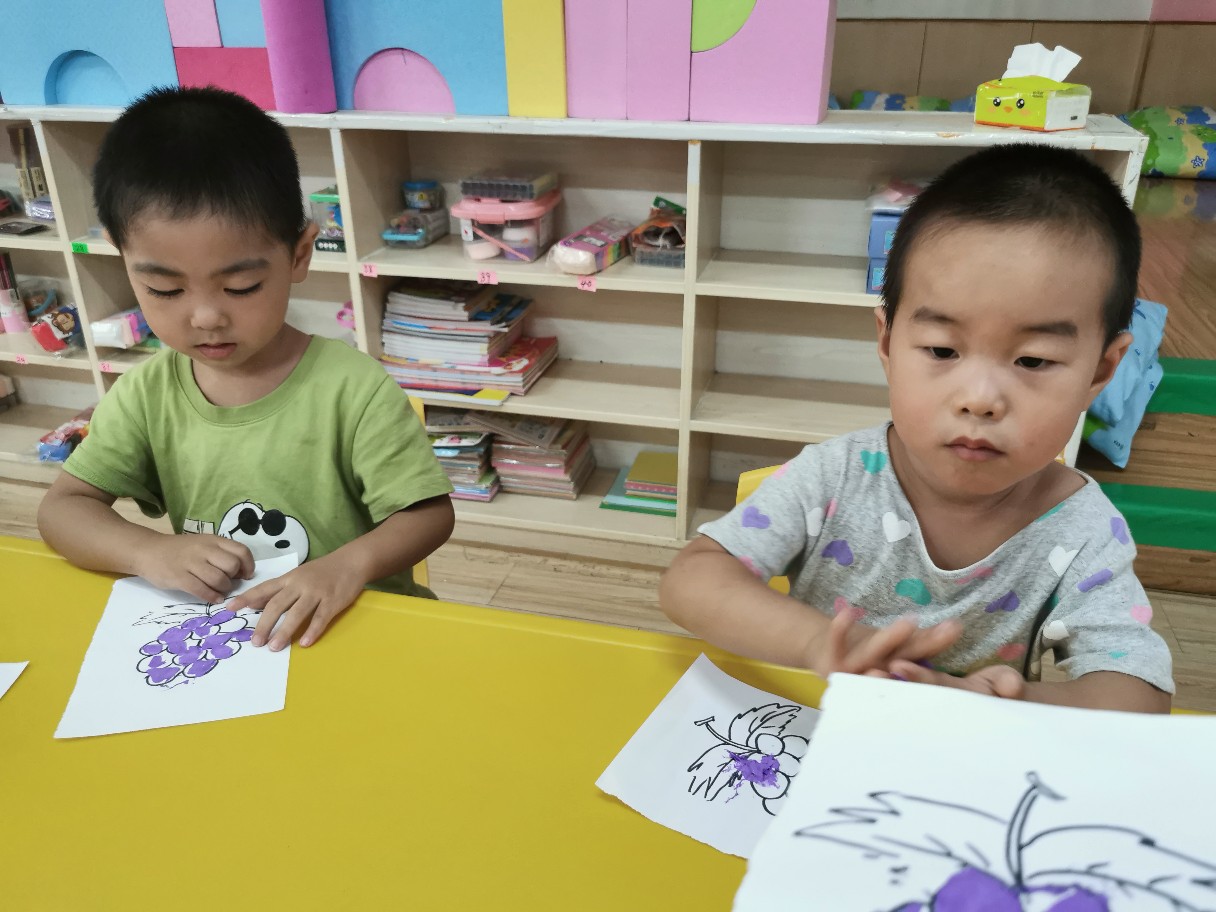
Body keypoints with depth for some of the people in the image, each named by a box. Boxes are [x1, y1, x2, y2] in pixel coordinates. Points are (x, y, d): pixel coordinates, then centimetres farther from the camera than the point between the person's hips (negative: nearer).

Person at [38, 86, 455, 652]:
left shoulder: (353, 389, -14)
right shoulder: (147, 394, 0)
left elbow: (430, 513, -11)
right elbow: (61, 508, 3)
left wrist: (351, 563, -30)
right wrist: (148, 551, -18)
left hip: (353, 627, -3)